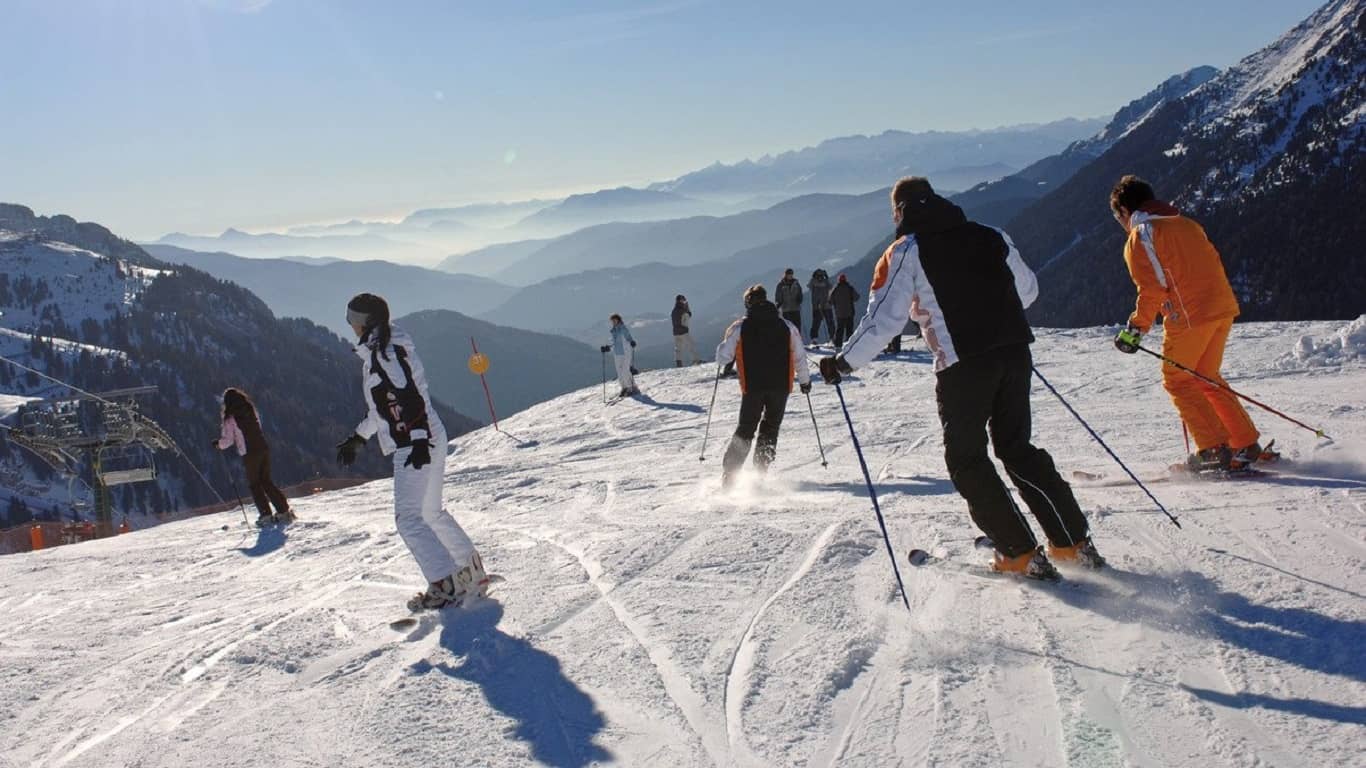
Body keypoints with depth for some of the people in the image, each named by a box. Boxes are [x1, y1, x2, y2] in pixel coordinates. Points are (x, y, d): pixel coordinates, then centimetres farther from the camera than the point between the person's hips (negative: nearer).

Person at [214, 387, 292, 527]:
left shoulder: (230, 418, -7)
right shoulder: (251, 410, 8)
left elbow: (228, 440, -5)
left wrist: (218, 444, 17)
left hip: (249, 454, -5)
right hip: (263, 448, 5)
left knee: (254, 484, 8)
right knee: (266, 481, 14)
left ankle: (265, 514, 1)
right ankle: (283, 511, 9)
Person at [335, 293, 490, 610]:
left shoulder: (386, 350, -12)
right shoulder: (376, 352, 19)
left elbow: (412, 395, -22)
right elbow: (382, 406, 27)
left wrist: (418, 440, -27)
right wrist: (357, 438, 31)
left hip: (416, 443, -10)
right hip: (425, 441, 10)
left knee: (408, 517, -10)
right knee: (431, 512, 18)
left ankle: (447, 585, -11)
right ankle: (472, 573, 24)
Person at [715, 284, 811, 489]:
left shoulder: (739, 328, -2)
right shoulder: (787, 326, 3)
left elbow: (722, 357, -1)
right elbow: (800, 357, 6)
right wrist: (805, 380, 19)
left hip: (752, 387, -1)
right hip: (780, 387, 1)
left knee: (745, 430, 11)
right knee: (769, 430, 14)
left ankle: (729, 475, 3)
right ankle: (759, 473, 6)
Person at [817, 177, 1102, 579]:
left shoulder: (906, 252, 0)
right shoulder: (990, 236, 14)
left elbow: (884, 319, -7)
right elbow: (1028, 288, 23)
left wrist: (844, 362, 1)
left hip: (963, 365, -5)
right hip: (1014, 353, 6)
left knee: (966, 459, 10)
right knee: (1017, 447, 19)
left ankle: (1021, 554, 8)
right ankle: (1074, 542, 20)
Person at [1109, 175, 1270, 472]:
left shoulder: (1139, 238, -4)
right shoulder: (1185, 223, 20)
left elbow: (1152, 289, -13)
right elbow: (1212, 264, 20)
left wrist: (1136, 329, -8)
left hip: (1190, 314, -8)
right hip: (1224, 306, 8)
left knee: (1178, 381, 6)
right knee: (1206, 379, 20)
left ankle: (1214, 449, 1)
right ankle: (1247, 445, 20)